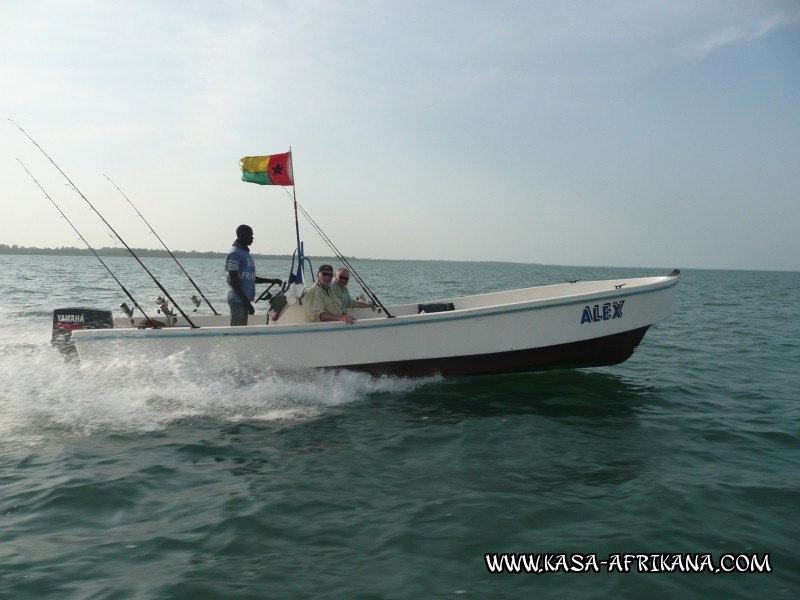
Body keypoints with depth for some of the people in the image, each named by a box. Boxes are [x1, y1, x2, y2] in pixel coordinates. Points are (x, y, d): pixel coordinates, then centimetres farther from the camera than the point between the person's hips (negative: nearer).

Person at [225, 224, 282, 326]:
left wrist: (272, 281, 14)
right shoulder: (234, 253, -10)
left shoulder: (246, 253, 18)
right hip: (238, 300, -9)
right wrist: (246, 302, -19)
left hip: (244, 300, 9)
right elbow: (233, 281, -16)